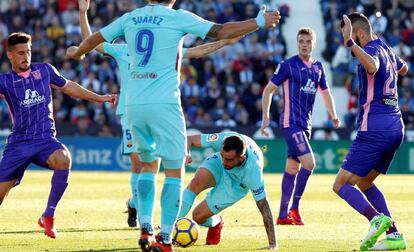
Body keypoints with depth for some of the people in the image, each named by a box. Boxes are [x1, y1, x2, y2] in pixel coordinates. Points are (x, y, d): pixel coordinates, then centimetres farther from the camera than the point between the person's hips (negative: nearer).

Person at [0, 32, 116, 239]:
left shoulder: (44, 70, 11)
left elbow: (69, 87, 24)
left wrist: (99, 98, 26)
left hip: (46, 140, 1)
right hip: (18, 143, 0)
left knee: (63, 160, -34)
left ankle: (48, 216, -19)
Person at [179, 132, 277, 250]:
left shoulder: (252, 171, -41)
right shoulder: (221, 140, -37)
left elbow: (263, 206, -34)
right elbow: (190, 139, -23)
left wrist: (273, 244, -34)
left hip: (237, 184, -2)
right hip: (217, 166, 2)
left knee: (198, 216, -11)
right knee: (196, 183, -33)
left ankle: (215, 223, 26)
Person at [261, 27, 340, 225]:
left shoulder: (318, 67, 12)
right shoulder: (288, 65, -7)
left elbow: (325, 92, 24)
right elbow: (268, 89, -4)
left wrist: (333, 115, 8)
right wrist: (265, 118, -9)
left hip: (305, 124, 7)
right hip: (291, 122, -7)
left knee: (293, 168, 9)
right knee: (309, 163, -18)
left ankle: (283, 215, 13)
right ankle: (294, 209, -8)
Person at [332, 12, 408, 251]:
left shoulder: (371, 50, -11)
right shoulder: (387, 50, 17)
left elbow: (372, 67, -37)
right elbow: (404, 69, 40)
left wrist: (350, 43, -40)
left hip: (374, 130, -9)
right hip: (396, 127, 9)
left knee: (341, 184, -6)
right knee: (364, 182, 21)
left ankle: (377, 218, -28)